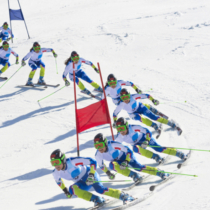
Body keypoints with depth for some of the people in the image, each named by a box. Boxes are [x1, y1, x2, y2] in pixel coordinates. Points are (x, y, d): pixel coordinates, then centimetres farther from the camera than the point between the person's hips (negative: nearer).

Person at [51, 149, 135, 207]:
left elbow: (92, 161, -25)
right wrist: (65, 190, 11)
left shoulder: (73, 162, -30)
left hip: (88, 174, -5)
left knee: (100, 189, -30)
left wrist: (91, 175, -29)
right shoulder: (56, 173, -12)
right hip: (81, 183, 5)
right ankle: (97, 200, -22)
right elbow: (58, 181, 14)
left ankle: (123, 195, -17)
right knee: (72, 189, -27)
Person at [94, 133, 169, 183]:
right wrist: (108, 173, -4)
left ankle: (161, 173, -5)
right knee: (112, 165, -29)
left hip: (126, 156, -4)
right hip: (117, 161, 4)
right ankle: (134, 175, -24)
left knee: (139, 167, -18)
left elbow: (129, 151, -26)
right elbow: (101, 165, 0)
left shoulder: (113, 145, -35)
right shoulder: (97, 155, -23)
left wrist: (126, 161, -34)